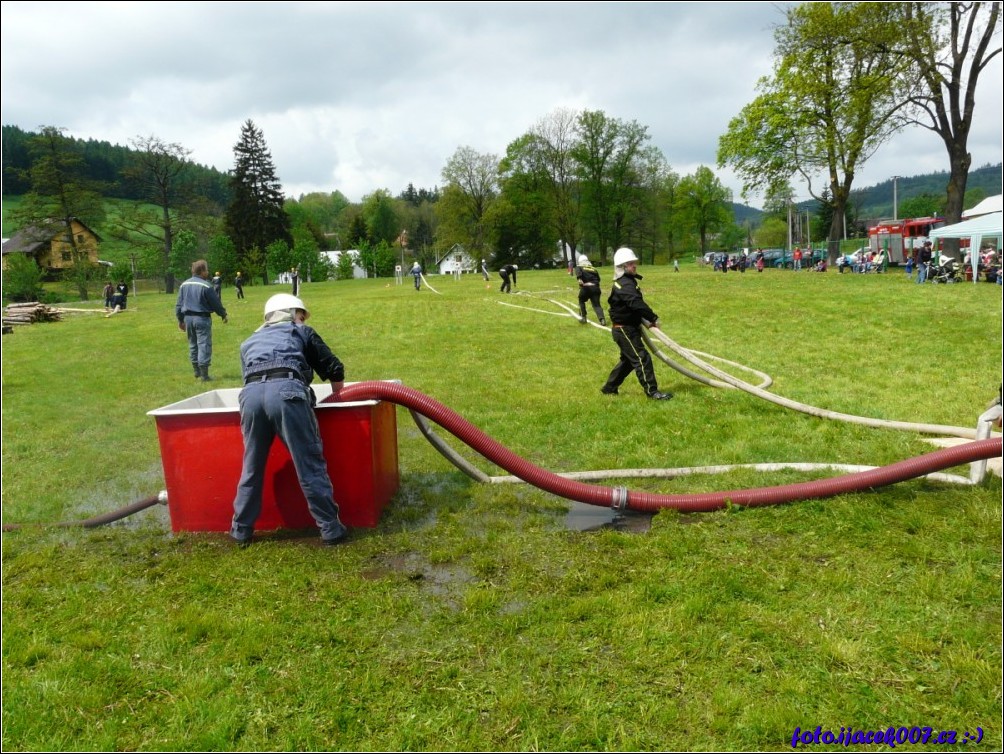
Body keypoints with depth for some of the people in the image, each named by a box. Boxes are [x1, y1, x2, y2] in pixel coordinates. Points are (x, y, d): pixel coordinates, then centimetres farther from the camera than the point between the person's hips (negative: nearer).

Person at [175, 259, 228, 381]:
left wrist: (180, 320, 20)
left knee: (193, 345, 18)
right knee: (204, 345, -3)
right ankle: (204, 375, -4)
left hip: (188, 318, 7)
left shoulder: (184, 285, 7)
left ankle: (197, 372, 27)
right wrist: (224, 314, 8)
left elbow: (179, 305, 11)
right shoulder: (206, 286, -14)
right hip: (202, 318, -7)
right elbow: (216, 303, -8)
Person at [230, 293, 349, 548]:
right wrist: (337, 394, 43)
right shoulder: (302, 332, 29)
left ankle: (241, 530, 29)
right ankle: (330, 528, 9)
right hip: (287, 391, -3)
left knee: (252, 467, 18)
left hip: (250, 393, 4)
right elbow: (335, 370, 26)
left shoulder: (249, 342, 38)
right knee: (310, 465, 4)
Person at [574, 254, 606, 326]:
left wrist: (579, 279, -31)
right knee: (596, 304, 3)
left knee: (581, 301, 24)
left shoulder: (579, 268, 11)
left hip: (585, 287, -2)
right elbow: (598, 279, 21)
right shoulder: (594, 269, 22)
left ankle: (583, 317, 22)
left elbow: (578, 273, -13)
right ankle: (602, 319, -17)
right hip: (595, 287, 2)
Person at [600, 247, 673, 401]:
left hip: (629, 328, 11)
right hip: (624, 330, -11)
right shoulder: (625, 284, -21)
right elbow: (636, 303, -33)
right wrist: (653, 318, -26)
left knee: (628, 360, 20)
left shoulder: (628, 281, 13)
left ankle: (609, 388, 29)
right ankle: (652, 391, -5)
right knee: (642, 359, -9)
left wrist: (645, 320, 8)